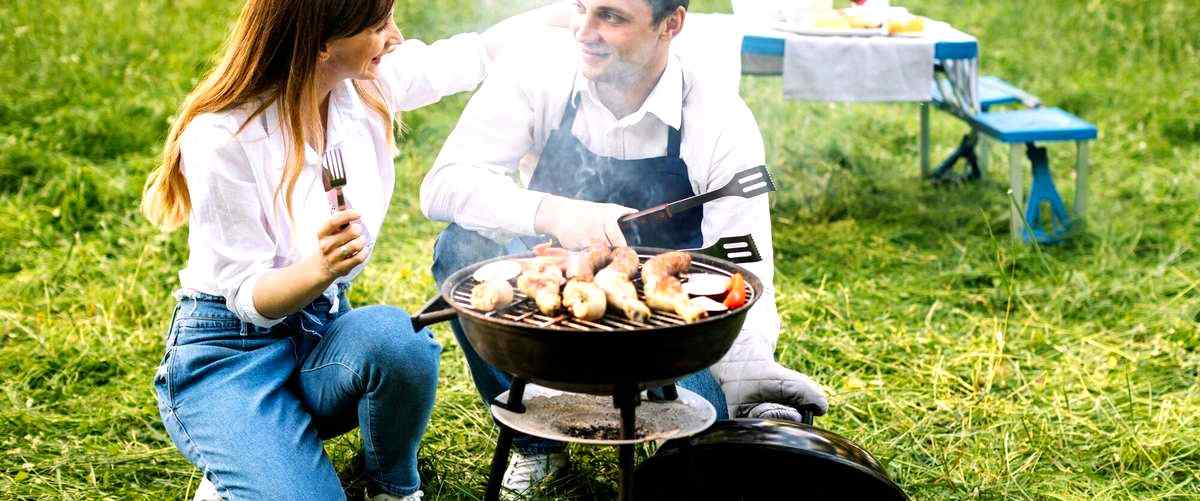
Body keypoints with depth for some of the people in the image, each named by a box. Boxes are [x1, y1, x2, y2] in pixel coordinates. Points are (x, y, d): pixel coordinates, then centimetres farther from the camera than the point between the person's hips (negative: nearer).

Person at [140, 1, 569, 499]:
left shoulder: (370, 84, -6)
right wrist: (319, 268, -37)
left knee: (394, 336, -31)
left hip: (325, 329, 5)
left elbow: (478, 52, 11)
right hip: (229, 352, -5)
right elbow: (249, 297, -16)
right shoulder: (219, 138, -21)